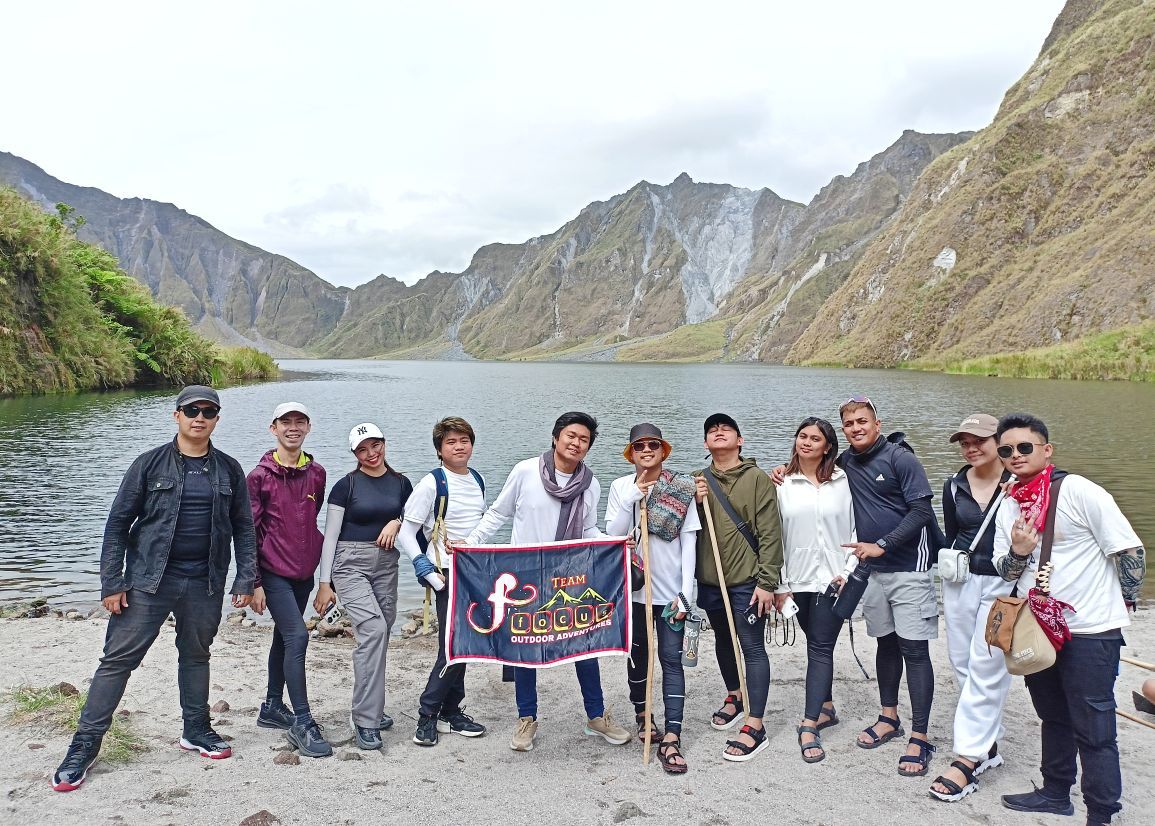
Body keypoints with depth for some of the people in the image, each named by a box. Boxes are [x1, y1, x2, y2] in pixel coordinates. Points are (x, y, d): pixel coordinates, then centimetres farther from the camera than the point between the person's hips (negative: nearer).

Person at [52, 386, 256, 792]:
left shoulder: (229, 470, 3)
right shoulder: (150, 464, -4)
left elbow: (243, 528, 7)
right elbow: (117, 523, -2)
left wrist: (246, 579, 1)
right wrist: (112, 583, -7)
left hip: (205, 583, 2)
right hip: (149, 580, -2)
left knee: (196, 655, 16)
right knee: (118, 658, -1)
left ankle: (196, 729, 32)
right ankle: (84, 744, 10)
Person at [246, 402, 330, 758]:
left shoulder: (317, 474, 7)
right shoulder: (260, 476, -7)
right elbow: (249, 532, -7)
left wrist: (325, 572, 16)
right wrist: (254, 583, -10)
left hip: (303, 572, 6)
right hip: (274, 572, -5)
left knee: (284, 638, 16)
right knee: (297, 636, -14)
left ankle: (273, 707, 30)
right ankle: (302, 723, -9)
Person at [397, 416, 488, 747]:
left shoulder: (479, 480, 9)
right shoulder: (432, 483, -10)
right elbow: (406, 534, -10)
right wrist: (429, 573, -15)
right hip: (449, 574, -6)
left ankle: (450, 712, 23)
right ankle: (427, 715, 7)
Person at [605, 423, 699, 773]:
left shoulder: (682, 488, -3)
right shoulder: (621, 487, 1)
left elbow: (689, 542, -4)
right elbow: (613, 534, -7)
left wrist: (685, 592, -9)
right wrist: (632, 499, -19)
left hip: (670, 589, -1)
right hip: (633, 586, 2)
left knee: (671, 659, -3)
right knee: (637, 653, 16)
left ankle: (671, 740, -2)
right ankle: (642, 715, 36)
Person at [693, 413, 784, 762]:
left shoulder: (757, 479, -7)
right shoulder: (698, 481, 7)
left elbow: (770, 534, -10)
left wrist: (767, 582, -14)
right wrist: (696, 503, -10)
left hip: (747, 581, -5)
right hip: (709, 580, 6)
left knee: (753, 648, -2)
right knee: (723, 641, 21)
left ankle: (755, 726, 3)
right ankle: (734, 697, 42)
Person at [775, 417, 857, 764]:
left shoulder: (843, 481, 0)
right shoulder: (784, 485, 3)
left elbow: (856, 528, 2)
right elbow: (776, 536, 4)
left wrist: (849, 571, -7)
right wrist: (781, 585, 1)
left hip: (832, 578, -2)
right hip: (799, 578, 2)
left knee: (820, 647, -5)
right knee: (816, 645, 14)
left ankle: (809, 726, -5)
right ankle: (826, 708, 30)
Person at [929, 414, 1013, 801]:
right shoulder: (954, 487, 7)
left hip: (1002, 584, -5)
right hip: (960, 582, 5)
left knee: (985, 668, -6)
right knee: (962, 664, 8)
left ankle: (968, 757, -2)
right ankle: (988, 745, 21)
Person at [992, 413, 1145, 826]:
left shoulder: (1078, 491, -15)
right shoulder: (1009, 507, 6)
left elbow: (1129, 550, -13)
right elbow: (1006, 571, 7)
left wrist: (1123, 602, -6)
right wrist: (1018, 552, -14)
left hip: (1091, 630, -7)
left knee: (1093, 729, 0)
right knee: (1054, 717, 21)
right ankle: (1056, 793, 37)